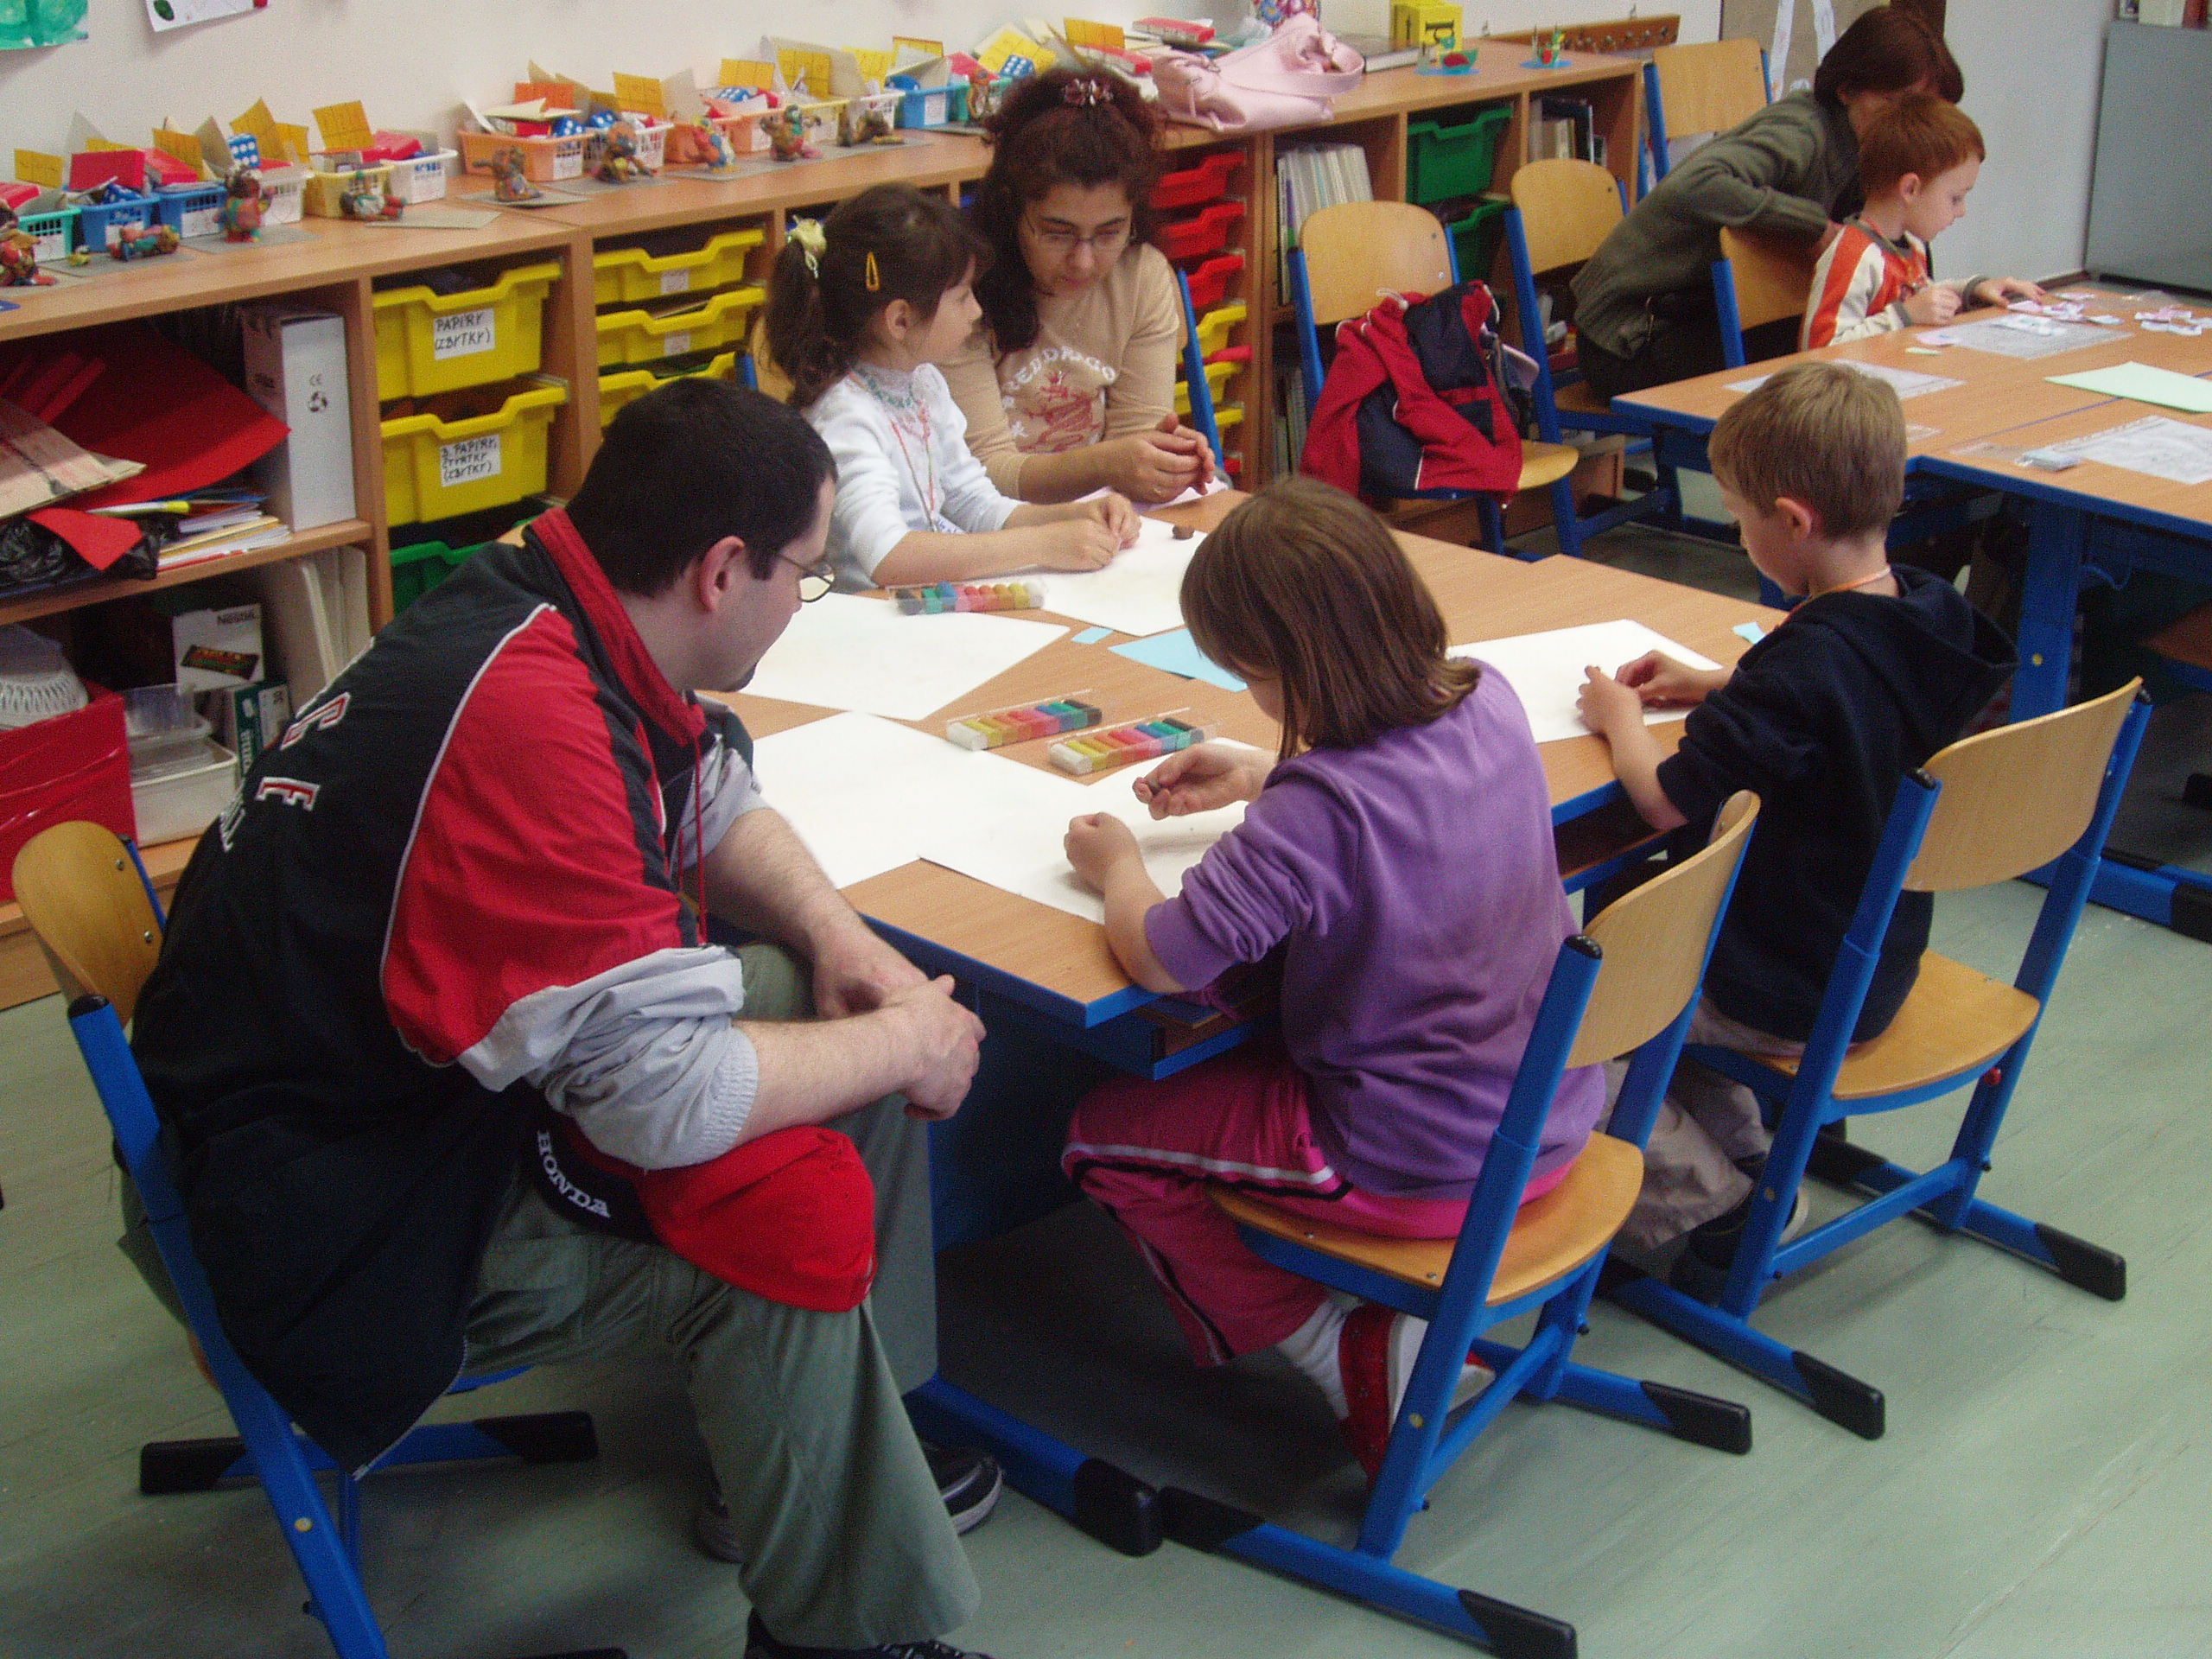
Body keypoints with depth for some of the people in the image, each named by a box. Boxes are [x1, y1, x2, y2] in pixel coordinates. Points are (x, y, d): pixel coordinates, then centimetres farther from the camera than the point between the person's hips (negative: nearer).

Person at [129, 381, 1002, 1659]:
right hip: (353, 1206, -10)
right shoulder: (526, 719, -32)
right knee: (798, 1207, -27)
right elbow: (669, 1099, -33)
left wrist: (838, 935, -2)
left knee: (875, 1015, 4)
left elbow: (718, 801, 16)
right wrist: (906, 1046, -17)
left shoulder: (570, 621, -3)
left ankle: (835, 1443, 17)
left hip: (431, 1059, 10)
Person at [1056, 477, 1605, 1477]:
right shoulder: (1486, 701, -7)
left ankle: (1346, 1357, 10)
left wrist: (1117, 866, -5)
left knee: (1104, 1135, 8)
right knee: (1245, 1046, 32)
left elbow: (1160, 961, -25)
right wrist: (1258, 780, 12)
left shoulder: (1318, 812, -30)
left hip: (1421, 1167, -8)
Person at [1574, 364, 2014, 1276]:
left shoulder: (1807, 662, -31)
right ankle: (1743, 1158, 25)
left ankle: (1711, 1200, 7)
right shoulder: (1929, 610, -5)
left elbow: (1667, 800, -26)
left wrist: (1620, 718, -7)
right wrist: (1716, 685, 11)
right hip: (1881, 964, 9)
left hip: (1796, 996, -9)